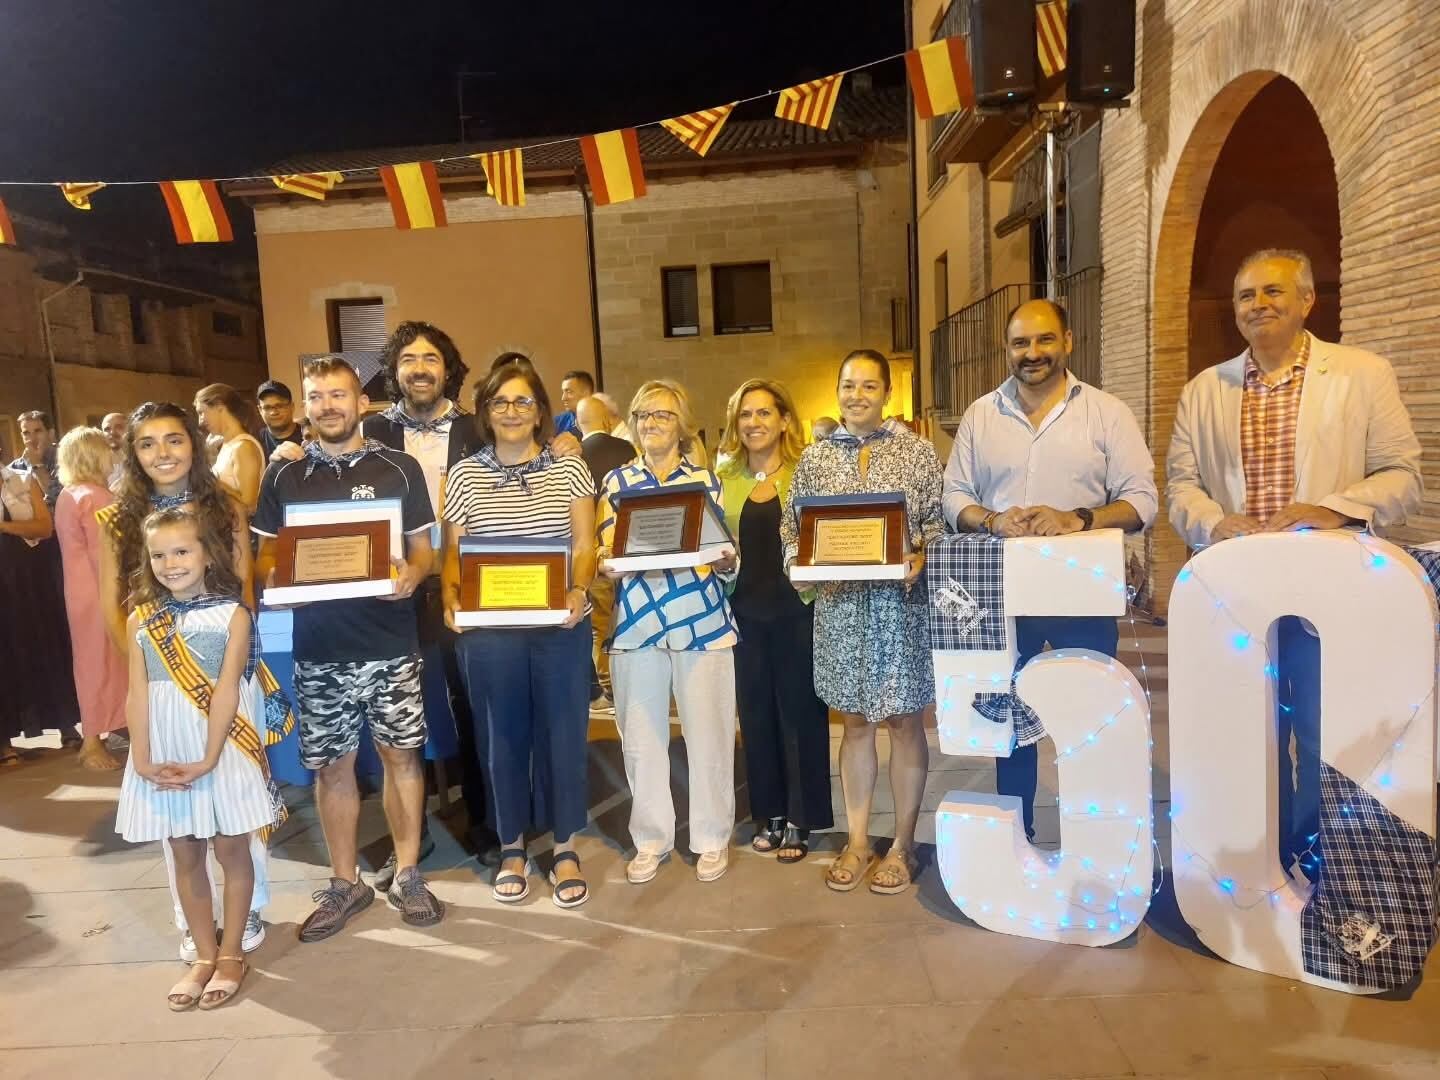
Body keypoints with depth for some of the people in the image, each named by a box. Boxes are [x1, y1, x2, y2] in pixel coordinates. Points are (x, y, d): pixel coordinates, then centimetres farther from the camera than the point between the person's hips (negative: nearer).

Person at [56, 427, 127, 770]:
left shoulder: (67, 496, 10)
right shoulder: (95, 497, -17)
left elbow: (81, 550, 14)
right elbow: (103, 556, -20)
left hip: (80, 589, 9)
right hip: (99, 592, -9)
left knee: (92, 659, 17)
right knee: (100, 660, -1)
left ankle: (95, 733, 29)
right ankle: (92, 742, 5)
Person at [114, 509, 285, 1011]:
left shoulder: (232, 614, -7)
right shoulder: (141, 620, 4)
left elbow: (227, 691, -12)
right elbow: (137, 694, -1)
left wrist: (208, 760, -16)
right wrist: (142, 759, -10)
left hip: (221, 749, -3)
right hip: (165, 751, 3)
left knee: (231, 850, 7)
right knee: (186, 856, 13)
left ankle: (231, 954, 22)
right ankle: (204, 955, 27)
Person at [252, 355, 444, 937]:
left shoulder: (400, 469, 2)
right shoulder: (283, 476, 7)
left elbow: (423, 549, 5)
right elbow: (265, 557, 11)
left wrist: (411, 575, -17)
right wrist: (274, 578, -11)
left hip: (391, 643, -1)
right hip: (317, 647, 2)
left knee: (401, 756, 6)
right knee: (332, 766, 10)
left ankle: (407, 875, 23)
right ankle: (345, 883, 28)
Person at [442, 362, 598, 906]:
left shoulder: (569, 469, 2)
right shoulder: (464, 475, 4)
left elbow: (584, 544, 1)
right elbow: (453, 552, 6)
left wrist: (578, 590, -17)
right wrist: (452, 593, -13)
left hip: (561, 626, 0)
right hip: (489, 629, 1)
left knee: (563, 732, 7)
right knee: (503, 736, 11)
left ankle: (565, 848, 24)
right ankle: (512, 847, 29)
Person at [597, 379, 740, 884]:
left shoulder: (706, 478, 6)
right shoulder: (616, 480, 9)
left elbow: (725, 552, 6)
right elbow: (605, 554, 6)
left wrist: (725, 563, -16)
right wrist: (607, 565, -16)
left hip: (702, 623, -1)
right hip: (635, 624, 2)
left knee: (708, 734, 4)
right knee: (641, 737, 8)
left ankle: (712, 838, 23)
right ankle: (651, 838, 26)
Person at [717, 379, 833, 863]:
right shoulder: (725, 478, 6)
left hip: (796, 609, -3)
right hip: (746, 611, 4)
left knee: (800, 713, 6)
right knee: (756, 713, 11)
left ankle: (800, 819, 20)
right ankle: (769, 813, 27)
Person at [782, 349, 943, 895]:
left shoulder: (917, 451, 2)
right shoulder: (815, 457, 7)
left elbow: (939, 523, 2)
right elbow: (791, 528, 9)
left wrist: (920, 558, -16)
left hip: (901, 603, -1)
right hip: (839, 604, 2)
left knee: (903, 721, 7)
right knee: (855, 722, 11)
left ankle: (903, 843, 22)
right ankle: (857, 840, 24)